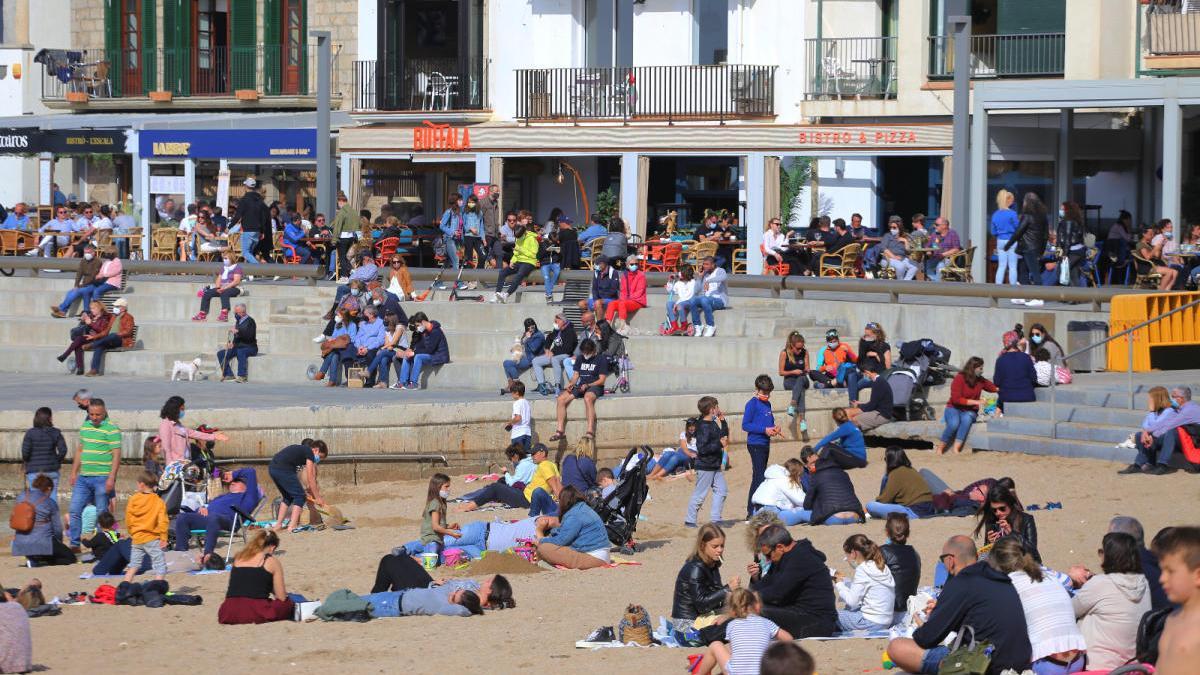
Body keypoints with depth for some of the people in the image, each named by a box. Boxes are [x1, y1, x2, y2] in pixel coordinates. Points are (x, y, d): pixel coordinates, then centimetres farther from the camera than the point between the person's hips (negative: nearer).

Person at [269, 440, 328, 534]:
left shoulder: (301, 449, 28)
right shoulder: (309, 452, 2)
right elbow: (310, 478, 0)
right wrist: (317, 498, 6)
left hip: (272, 468, 9)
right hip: (283, 469, -9)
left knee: (288, 497, 24)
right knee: (299, 496, 1)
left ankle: (278, 524, 23)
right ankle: (293, 526, -7)